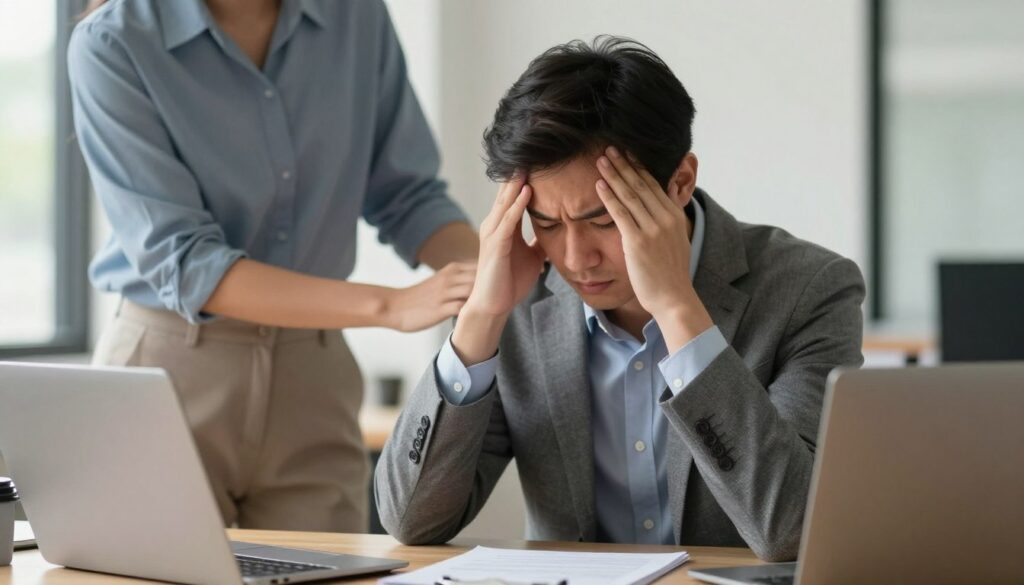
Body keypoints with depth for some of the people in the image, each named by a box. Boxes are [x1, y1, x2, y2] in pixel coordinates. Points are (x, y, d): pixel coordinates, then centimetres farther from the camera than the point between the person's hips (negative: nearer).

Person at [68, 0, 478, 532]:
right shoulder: (112, 45, -15)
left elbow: (408, 197, 6)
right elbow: (181, 264, -22)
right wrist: (391, 306, -31)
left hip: (313, 378, 4)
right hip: (167, 368, -3)